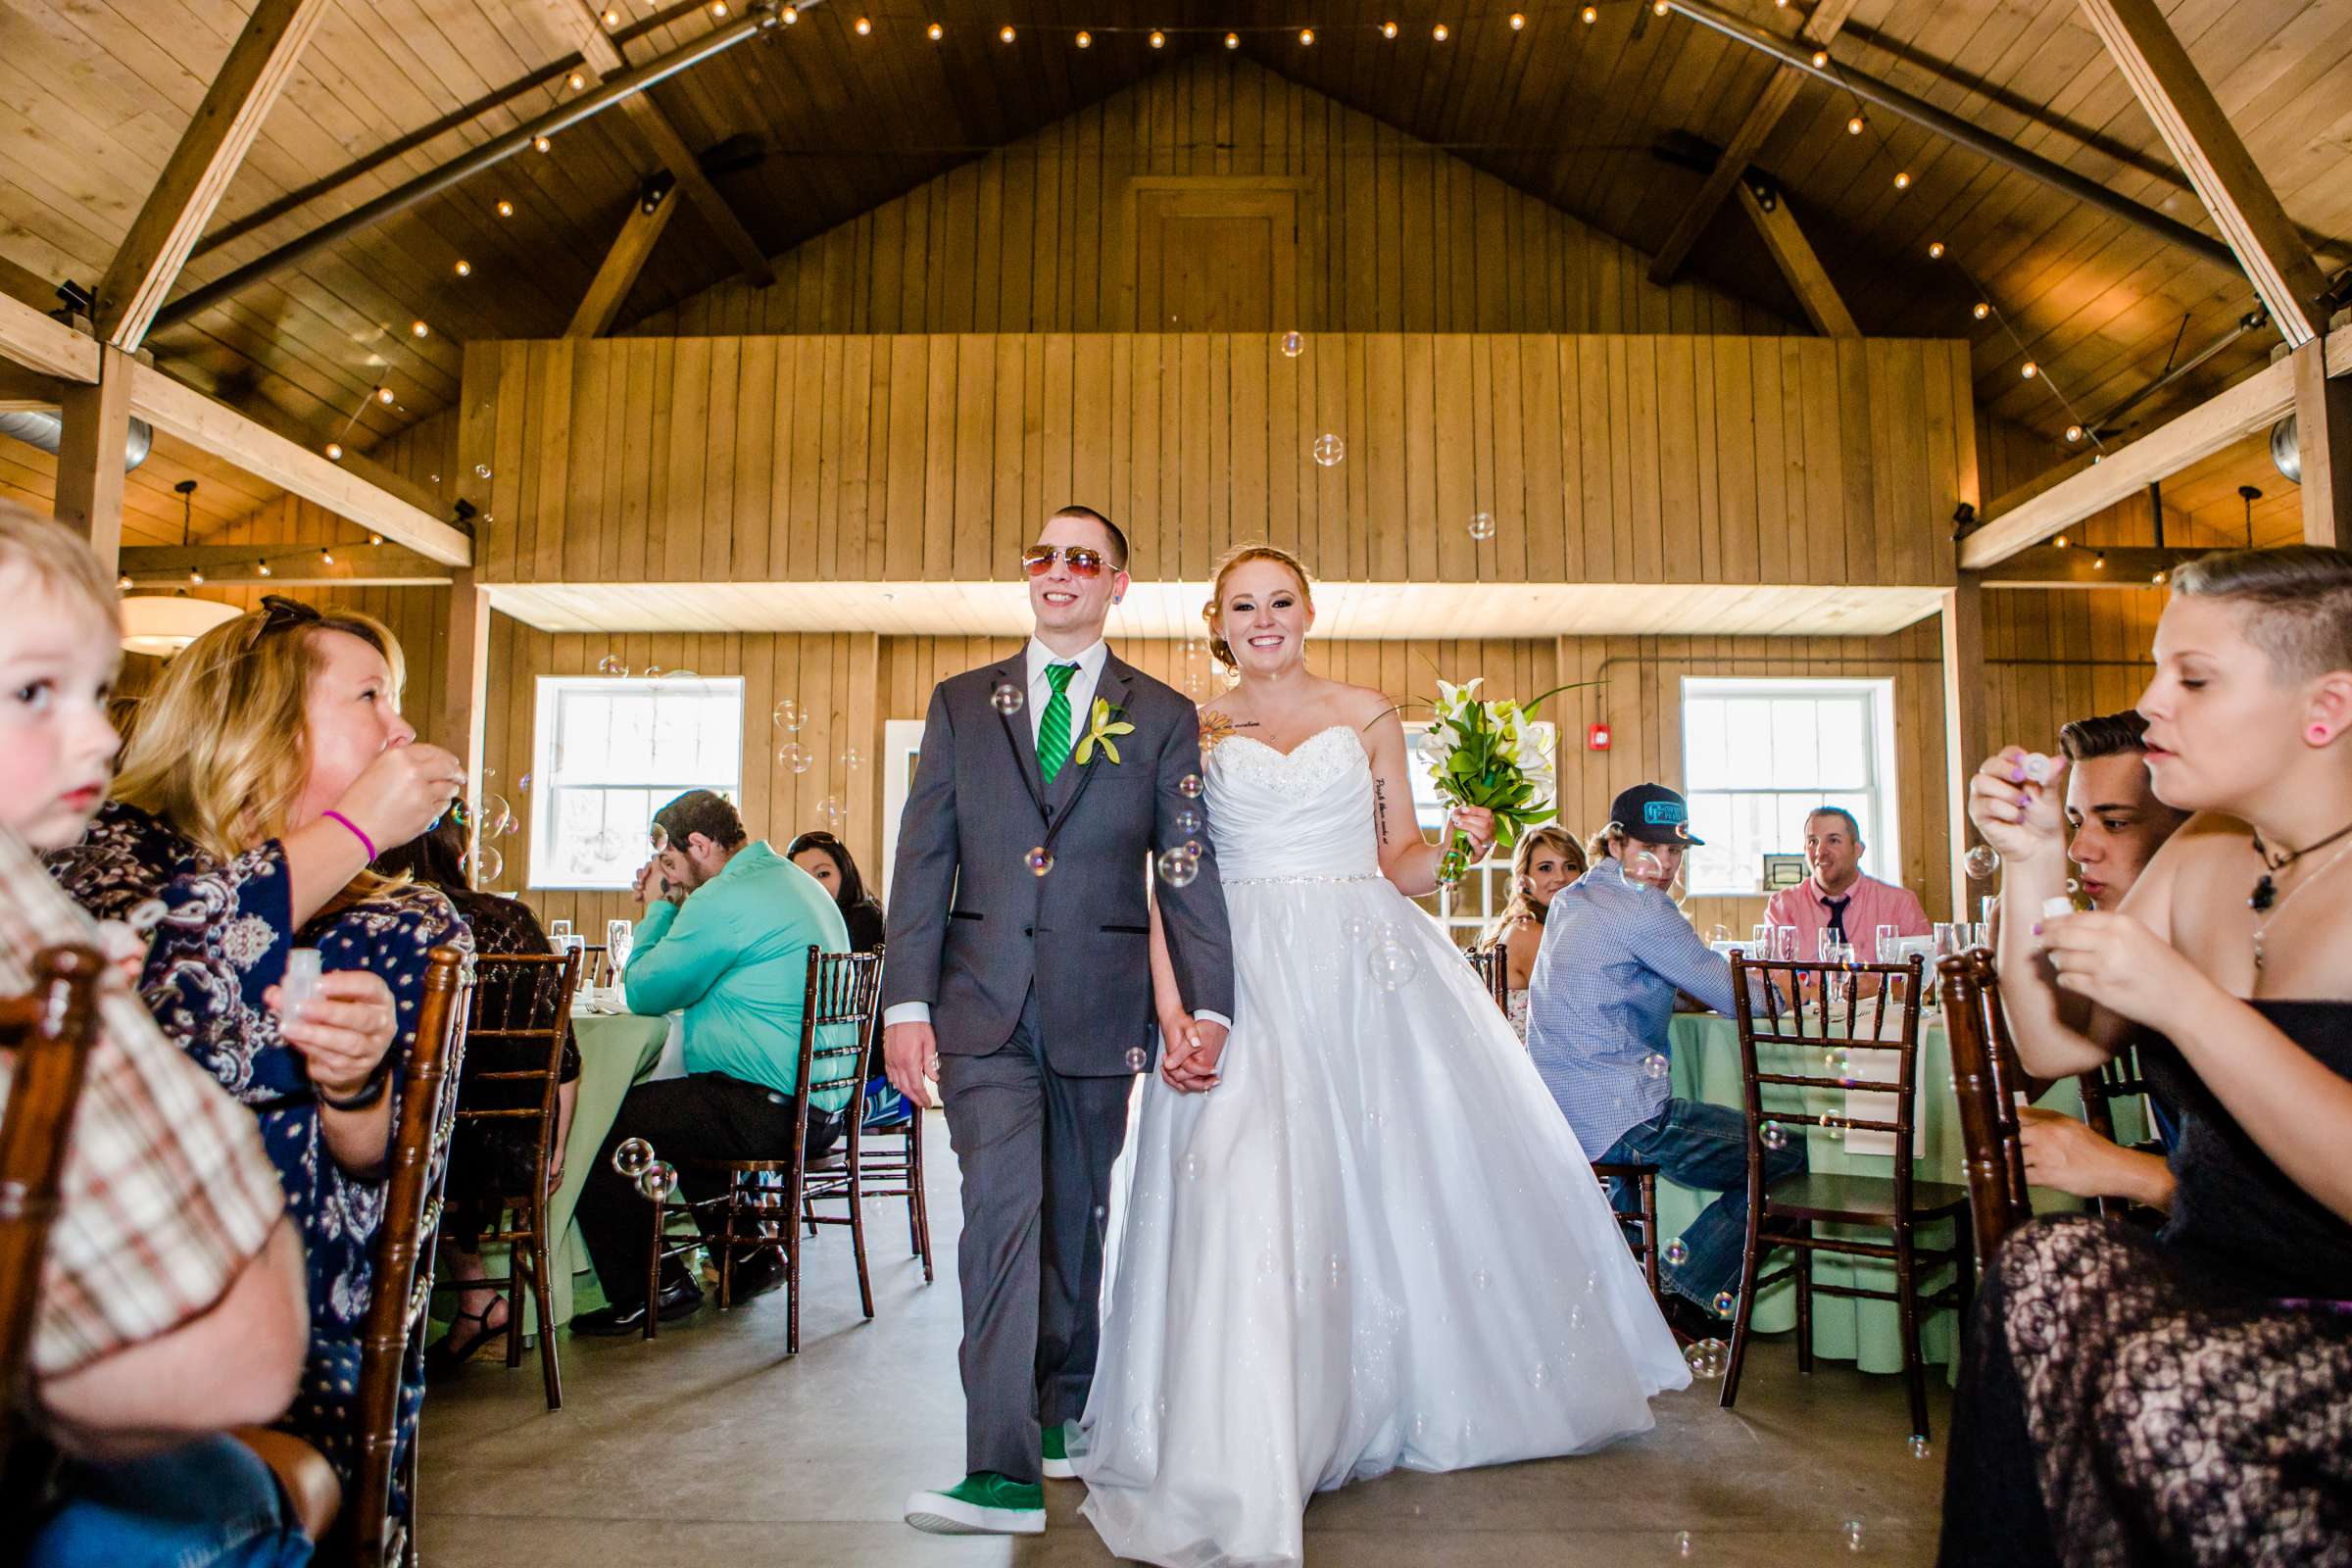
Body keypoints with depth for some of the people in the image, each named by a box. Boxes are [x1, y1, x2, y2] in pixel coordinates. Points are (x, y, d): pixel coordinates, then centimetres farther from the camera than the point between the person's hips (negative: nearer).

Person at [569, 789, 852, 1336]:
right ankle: (750, 1252, 32)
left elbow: (643, 993, -9)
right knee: (664, 1101, 33)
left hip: (767, 1113, -11)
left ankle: (642, 1293, 9)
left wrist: (658, 907, 3)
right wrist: (668, 909, 15)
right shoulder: (798, 883, 15)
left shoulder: (725, 899, -17)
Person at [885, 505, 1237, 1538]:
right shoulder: (962, 702, 9)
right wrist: (907, 1001, -3)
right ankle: (1004, 1471, -4)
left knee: (1075, 1218, 12)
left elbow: (1189, 869, 0)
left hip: (1100, 1009, 0)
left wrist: (1207, 1008, -9)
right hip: (984, 1002, 0)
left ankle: (1060, 1414, 32)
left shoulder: (1162, 717, 6)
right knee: (1002, 1208, -10)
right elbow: (922, 859, 5)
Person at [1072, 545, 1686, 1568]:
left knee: (1406, 1173, 7)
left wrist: (1456, 844, -9)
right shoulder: (1192, 732, 10)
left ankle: (1408, 1400, 32)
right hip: (1244, 982, -1)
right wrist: (1172, 1007, -10)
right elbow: (1170, 885, 3)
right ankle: (1242, 1463, -3)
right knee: (1248, 1194, -13)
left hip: (1369, 975, 2)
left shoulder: (1368, 717, 13)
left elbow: (1400, 865, 13)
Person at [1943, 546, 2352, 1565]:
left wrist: (2182, 999, -25)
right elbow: (2054, 1047, 7)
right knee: (2047, 1266, -21)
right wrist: (2032, 868, -3)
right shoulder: (2206, 854, 6)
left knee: (2166, 1391, -30)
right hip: (2218, 1283, 6)